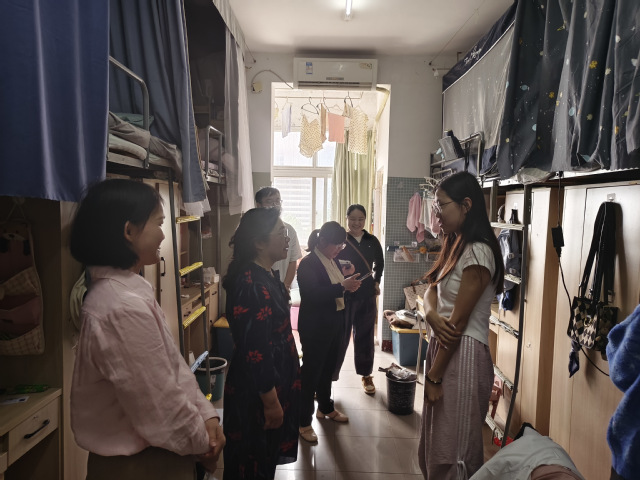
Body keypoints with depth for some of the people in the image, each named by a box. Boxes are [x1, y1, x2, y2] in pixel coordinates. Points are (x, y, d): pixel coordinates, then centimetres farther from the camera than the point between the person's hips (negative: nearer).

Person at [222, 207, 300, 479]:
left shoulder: (264, 277, 5)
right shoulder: (252, 285, -27)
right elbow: (254, 352, -26)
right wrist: (270, 401, -19)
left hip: (270, 382, 9)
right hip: (257, 391, -9)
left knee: (265, 457, 25)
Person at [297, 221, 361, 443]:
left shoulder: (332, 260, 7)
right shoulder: (308, 264, -18)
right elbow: (313, 294, -29)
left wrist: (346, 275, -3)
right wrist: (342, 286, -36)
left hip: (333, 324, 8)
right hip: (314, 327, -8)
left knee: (327, 368, 22)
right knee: (311, 371, 3)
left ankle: (326, 408, 41)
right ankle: (304, 422, 17)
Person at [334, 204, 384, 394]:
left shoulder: (372, 241, 5)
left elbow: (379, 263, 21)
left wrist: (376, 281, 10)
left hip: (367, 295, 3)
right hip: (344, 295, -3)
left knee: (365, 336, 13)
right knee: (340, 336, 2)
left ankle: (366, 375, 28)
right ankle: (330, 376, 16)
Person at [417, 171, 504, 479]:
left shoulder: (477, 252, -18)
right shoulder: (455, 246, 12)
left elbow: (459, 321, -19)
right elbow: (431, 289, 8)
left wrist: (433, 376, -13)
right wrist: (432, 315, -16)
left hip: (462, 355, -9)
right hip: (444, 347, 9)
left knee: (451, 451, 6)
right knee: (435, 444, 21)